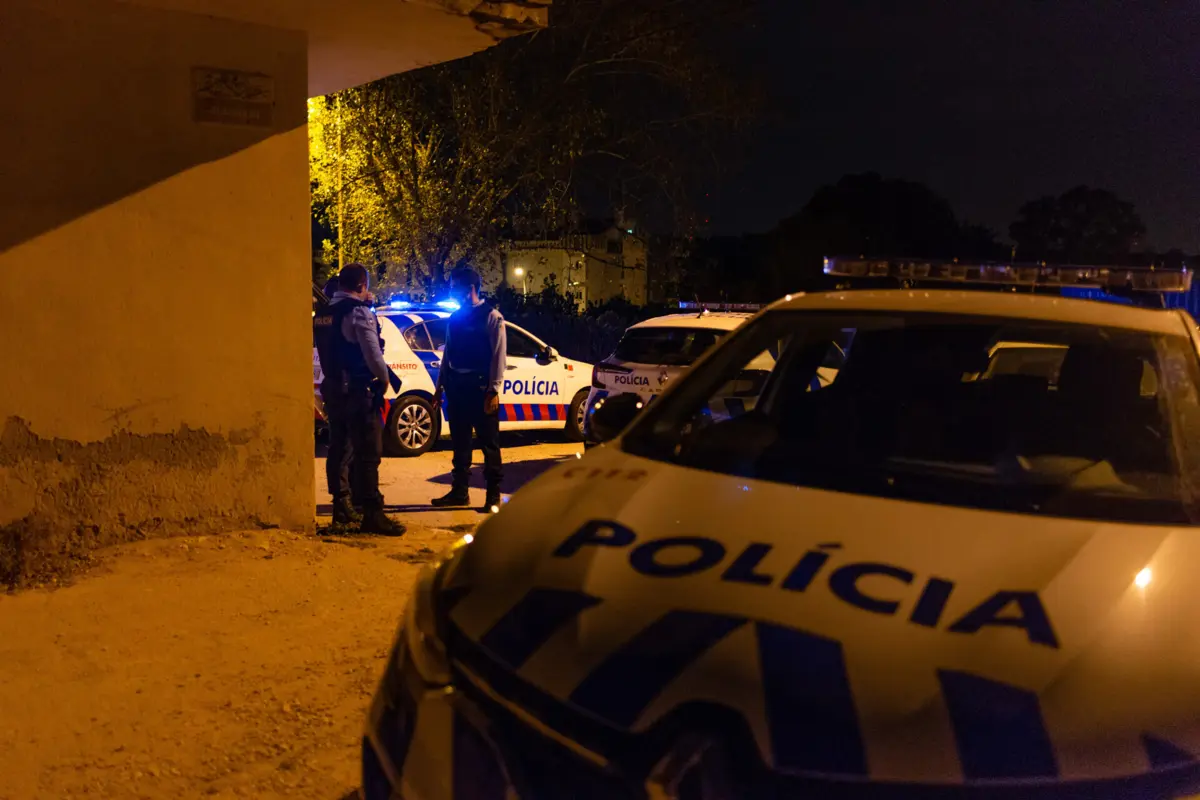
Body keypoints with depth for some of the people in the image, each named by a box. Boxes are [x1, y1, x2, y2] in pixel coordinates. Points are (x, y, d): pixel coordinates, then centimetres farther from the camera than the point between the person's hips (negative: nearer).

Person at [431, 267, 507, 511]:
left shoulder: (491, 317, -7)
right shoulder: (454, 318, 11)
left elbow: (498, 355, -11)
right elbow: (448, 353, 14)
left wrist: (493, 391, -16)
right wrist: (440, 386, 11)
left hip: (480, 386, -6)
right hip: (456, 386, 6)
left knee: (488, 443, 2)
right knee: (460, 443, 12)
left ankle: (493, 495, 9)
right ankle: (459, 492, 21)